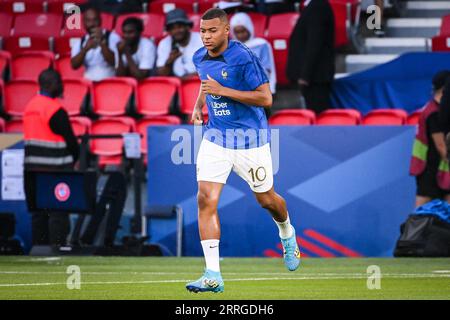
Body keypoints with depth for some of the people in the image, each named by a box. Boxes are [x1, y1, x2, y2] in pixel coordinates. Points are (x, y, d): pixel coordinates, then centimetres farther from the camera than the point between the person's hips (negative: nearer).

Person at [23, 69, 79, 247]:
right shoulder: (56, 110, -14)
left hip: (32, 166, 8)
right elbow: (69, 139, -11)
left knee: (38, 211, 12)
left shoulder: (30, 106, 10)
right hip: (54, 168, -8)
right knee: (58, 212, -3)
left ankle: (38, 246, 14)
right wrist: (74, 157, 8)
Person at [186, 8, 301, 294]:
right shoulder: (200, 58, 3)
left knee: (266, 200, 13)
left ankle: (287, 234, 50)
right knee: (206, 200, -13)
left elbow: (266, 98, -22)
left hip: (249, 139, -4)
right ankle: (213, 275, -15)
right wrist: (199, 105, 9)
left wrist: (222, 91, -26)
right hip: (216, 138, 4)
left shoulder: (243, 57, -18)